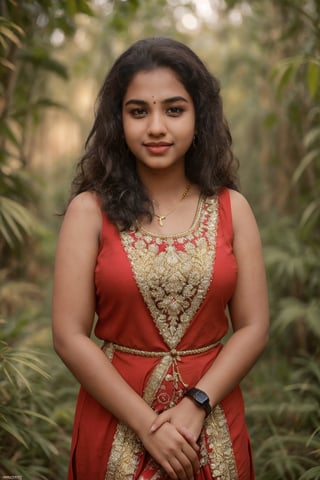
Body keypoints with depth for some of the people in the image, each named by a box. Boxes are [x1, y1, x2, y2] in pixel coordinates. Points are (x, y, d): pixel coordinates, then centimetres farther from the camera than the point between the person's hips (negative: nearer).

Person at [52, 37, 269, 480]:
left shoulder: (232, 208, -2)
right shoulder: (90, 210, -7)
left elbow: (253, 327, -2)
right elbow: (70, 336, -10)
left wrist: (196, 405, -13)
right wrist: (147, 424, -13)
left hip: (213, 421, 2)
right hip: (116, 417, -1)